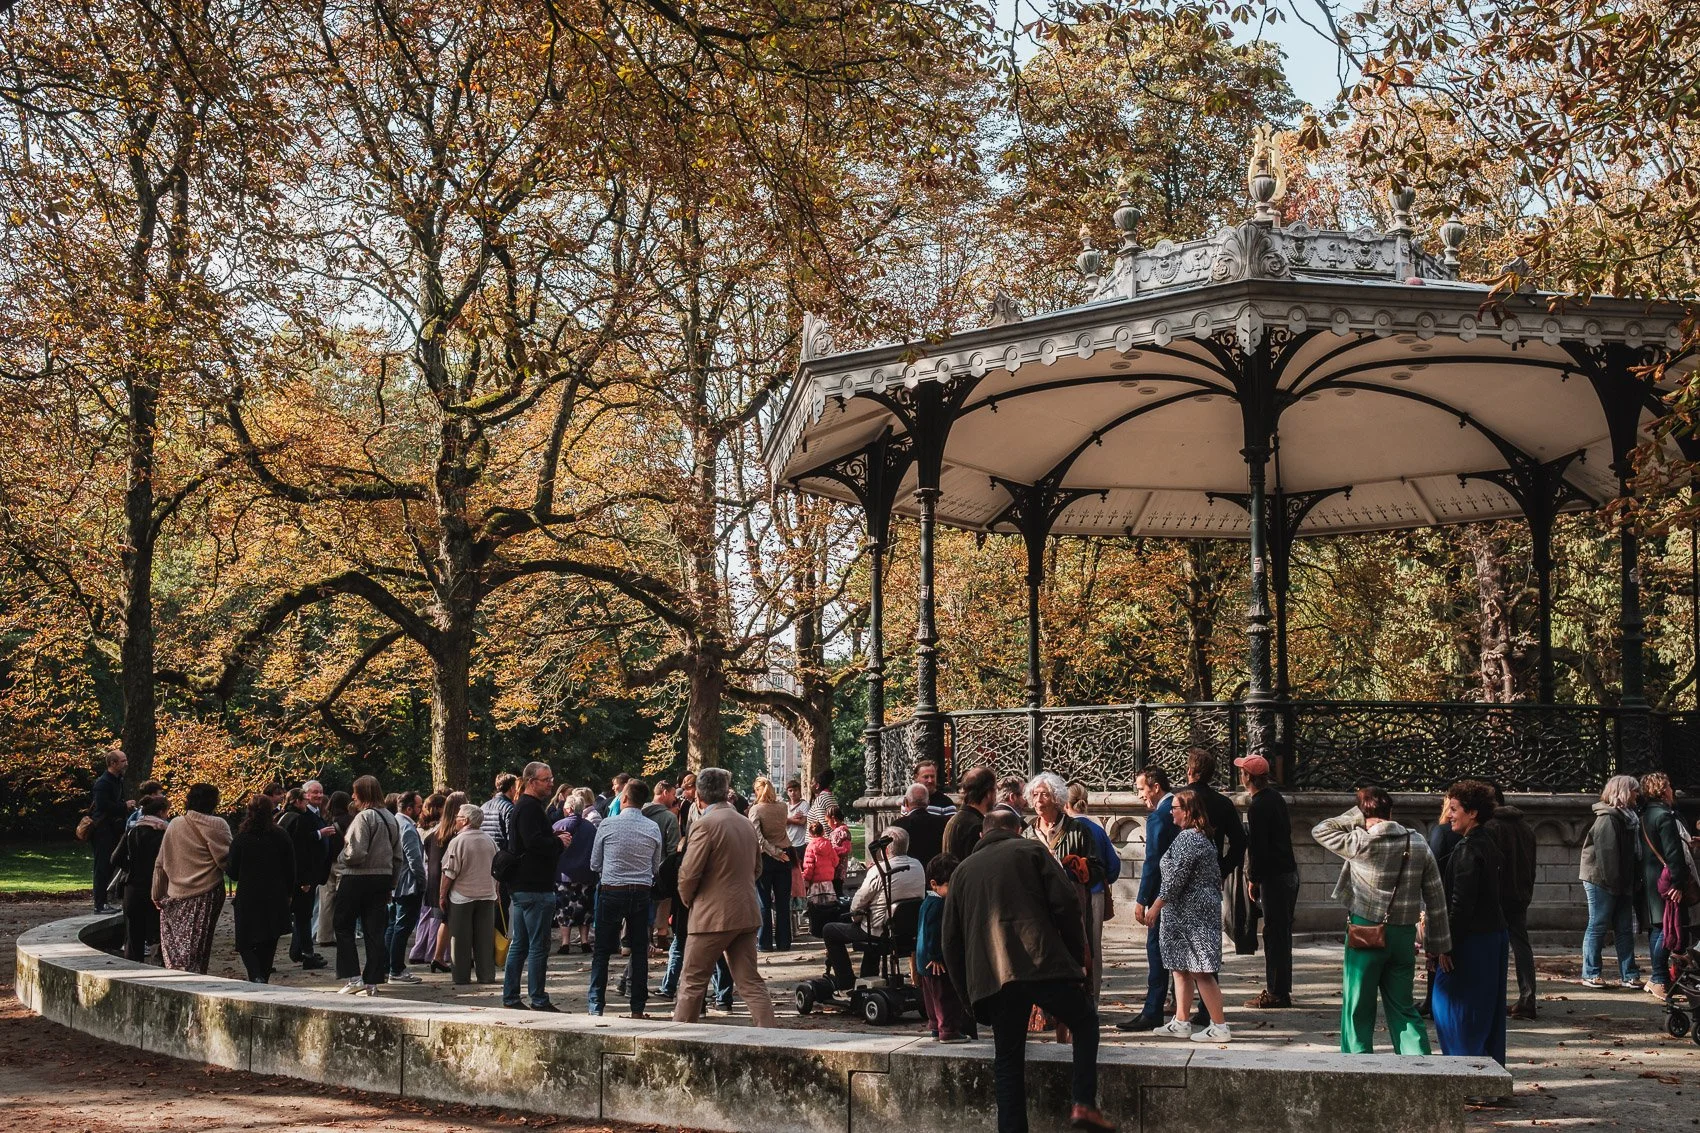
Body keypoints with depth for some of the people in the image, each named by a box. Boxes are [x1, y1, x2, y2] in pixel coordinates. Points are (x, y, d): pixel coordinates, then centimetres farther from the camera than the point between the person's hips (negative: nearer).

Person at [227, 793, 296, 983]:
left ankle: (256, 976, -17)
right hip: (275, 900, 2)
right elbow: (291, 872, 2)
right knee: (268, 945, 14)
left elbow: (233, 873, -2)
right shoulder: (283, 838, -3)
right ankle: (263, 979, 16)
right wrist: (289, 894, 16)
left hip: (247, 899, -2)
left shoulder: (240, 839, -8)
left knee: (246, 943, 5)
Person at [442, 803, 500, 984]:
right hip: (487, 895, 4)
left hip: (462, 896, -4)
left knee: (461, 939, 4)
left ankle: (461, 976, 6)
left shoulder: (457, 841, -11)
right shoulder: (490, 841, 5)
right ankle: (486, 975, 10)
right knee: (484, 937, 8)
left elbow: (449, 873, -11)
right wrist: (496, 891, 23)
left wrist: (442, 895, -1)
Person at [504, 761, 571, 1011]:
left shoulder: (522, 807, 19)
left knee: (519, 944, 14)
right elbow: (534, 842, -26)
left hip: (520, 887, 11)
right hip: (535, 888, -11)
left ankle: (510, 997, 18)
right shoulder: (530, 808, -14)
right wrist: (559, 843, -12)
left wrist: (556, 839, 7)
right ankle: (538, 999, -2)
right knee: (539, 946, -5)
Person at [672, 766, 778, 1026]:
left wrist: (687, 900, 3)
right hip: (747, 914, 7)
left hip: (713, 916, -7)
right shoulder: (745, 824, 11)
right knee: (750, 981, 9)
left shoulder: (704, 824, -14)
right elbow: (757, 867, 21)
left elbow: (688, 873, -15)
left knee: (692, 981, 5)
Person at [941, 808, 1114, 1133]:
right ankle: (1084, 1104, 3)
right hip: (1044, 964, -3)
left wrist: (968, 994, 23)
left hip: (991, 980, 3)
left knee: (1008, 1063, 11)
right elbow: (1065, 901, -1)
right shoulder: (1031, 850, 12)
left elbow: (951, 939, 19)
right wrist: (1077, 955, 9)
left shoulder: (962, 870, 21)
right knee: (1085, 1023, 17)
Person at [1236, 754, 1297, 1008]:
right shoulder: (1276, 797, 13)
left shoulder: (1257, 806, -16)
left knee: (1274, 934, -6)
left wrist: (1253, 879, -10)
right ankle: (1280, 989, 21)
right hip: (1289, 871, 10)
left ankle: (1276, 993, -3)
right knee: (1282, 933, 14)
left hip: (1274, 876, -10)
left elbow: (1257, 846, -18)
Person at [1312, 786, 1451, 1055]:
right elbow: (1436, 898, 4)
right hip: (1404, 935, 4)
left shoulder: (1361, 844, -14)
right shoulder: (1418, 845, -1)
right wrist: (1437, 944, 11)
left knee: (1357, 1009, 7)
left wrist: (1356, 815, 4)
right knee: (1403, 1008, 14)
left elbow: (1320, 830, 1)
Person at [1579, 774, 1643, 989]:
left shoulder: (1625, 817, 14)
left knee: (1625, 929, 9)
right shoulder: (1608, 818, -15)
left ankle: (1629, 975, 13)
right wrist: (1613, 881, -22)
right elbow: (1607, 853, -20)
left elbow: (1628, 853, 16)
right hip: (1602, 882, -9)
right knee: (1597, 927, -2)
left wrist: (1633, 882, 10)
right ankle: (1590, 974, 4)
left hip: (1620, 884, 9)